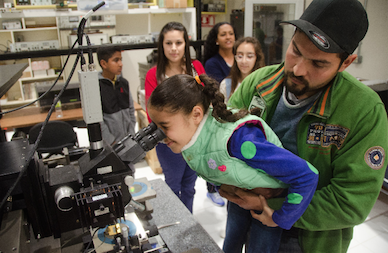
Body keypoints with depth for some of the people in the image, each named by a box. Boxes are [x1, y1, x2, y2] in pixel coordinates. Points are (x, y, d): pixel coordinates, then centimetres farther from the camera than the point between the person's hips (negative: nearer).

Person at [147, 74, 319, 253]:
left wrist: (281, 219, -24)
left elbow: (306, 175, -36)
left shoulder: (236, 138, -42)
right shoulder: (190, 132, -19)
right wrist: (221, 184, 1)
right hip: (238, 194, 6)